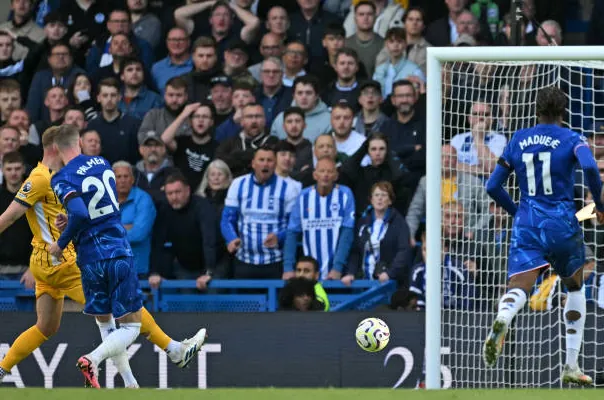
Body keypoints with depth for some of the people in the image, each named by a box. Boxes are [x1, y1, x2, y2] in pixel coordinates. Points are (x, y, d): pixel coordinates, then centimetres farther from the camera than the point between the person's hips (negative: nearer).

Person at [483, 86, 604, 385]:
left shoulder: (517, 140, 10)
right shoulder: (571, 139, -1)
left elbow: (493, 186, 10)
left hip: (526, 225, 1)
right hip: (562, 224, -1)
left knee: (517, 289, -13)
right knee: (575, 289, 21)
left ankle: (501, 321, -52)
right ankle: (571, 367, 19)